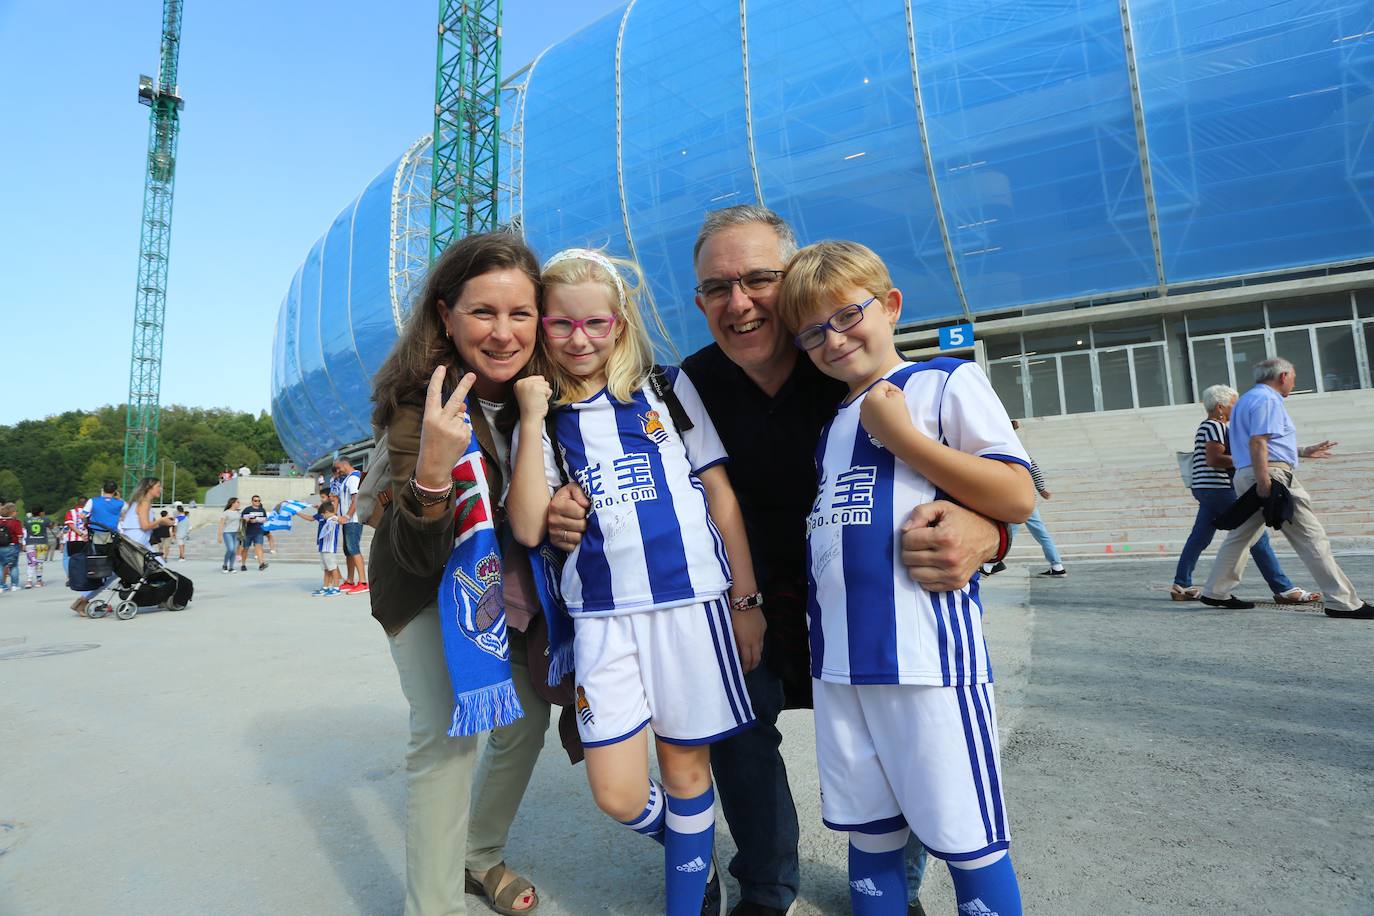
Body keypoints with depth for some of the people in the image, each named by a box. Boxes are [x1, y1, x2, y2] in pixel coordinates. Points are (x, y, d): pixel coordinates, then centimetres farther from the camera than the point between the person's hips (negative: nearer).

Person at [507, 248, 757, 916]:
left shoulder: (668, 388, 4)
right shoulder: (543, 417, 7)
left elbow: (721, 494, 4)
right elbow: (528, 529, -5)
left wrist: (747, 601, 2)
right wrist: (533, 420, -9)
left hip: (690, 603, -1)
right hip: (601, 618, 1)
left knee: (685, 767, 11)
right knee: (618, 796, 3)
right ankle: (690, 845, 36)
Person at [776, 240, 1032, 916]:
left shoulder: (947, 382, 0)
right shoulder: (828, 421, 17)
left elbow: (1018, 499, -10)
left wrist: (901, 435, -12)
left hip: (927, 654, -5)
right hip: (838, 661, 6)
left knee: (966, 842, 9)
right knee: (869, 836, 18)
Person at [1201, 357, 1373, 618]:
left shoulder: (1246, 400, 23)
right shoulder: (1267, 399, -7)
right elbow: (1257, 442, -20)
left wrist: (1303, 452, 34)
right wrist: (1263, 482, -25)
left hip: (1245, 475, 10)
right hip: (1272, 473, -10)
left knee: (1240, 536, 12)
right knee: (1310, 537, -5)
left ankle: (1215, 592, 13)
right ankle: (1341, 602, -3)